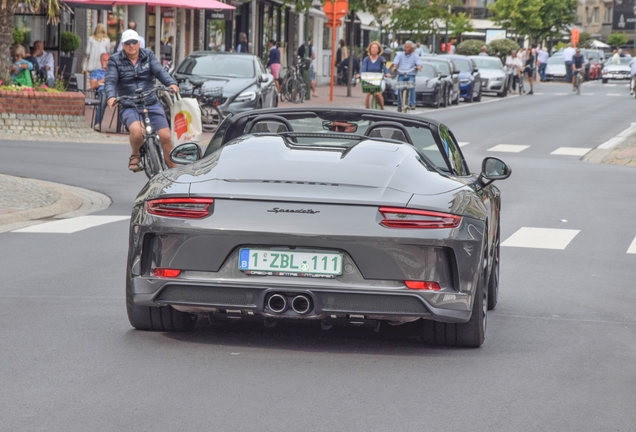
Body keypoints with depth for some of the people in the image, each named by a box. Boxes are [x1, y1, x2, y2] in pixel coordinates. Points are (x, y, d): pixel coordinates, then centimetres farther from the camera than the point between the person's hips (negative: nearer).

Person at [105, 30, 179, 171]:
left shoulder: (148, 55, 10)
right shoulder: (115, 60, 5)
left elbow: (160, 72, -4)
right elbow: (110, 81, -6)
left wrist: (171, 83, -24)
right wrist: (111, 96, -28)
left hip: (152, 105, 2)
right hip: (129, 107, -2)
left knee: (165, 136, -11)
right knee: (137, 131, -33)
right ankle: (135, 156, -2)